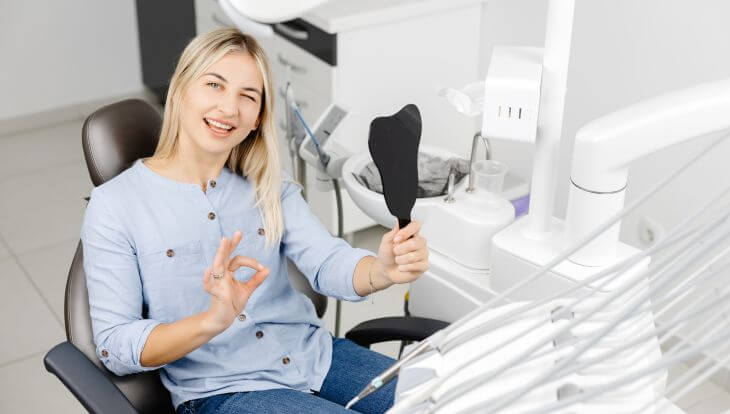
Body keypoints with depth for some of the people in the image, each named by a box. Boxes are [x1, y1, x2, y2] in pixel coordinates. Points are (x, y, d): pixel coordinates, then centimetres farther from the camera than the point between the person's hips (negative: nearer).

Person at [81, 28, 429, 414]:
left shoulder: (269, 188, 8)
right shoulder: (114, 205, -6)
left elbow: (329, 263, -7)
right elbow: (115, 347, -10)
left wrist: (383, 269, -30)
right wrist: (212, 320, -28)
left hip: (317, 357, 5)